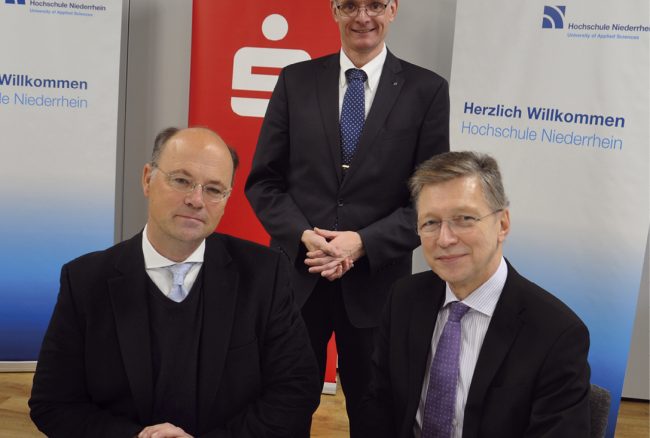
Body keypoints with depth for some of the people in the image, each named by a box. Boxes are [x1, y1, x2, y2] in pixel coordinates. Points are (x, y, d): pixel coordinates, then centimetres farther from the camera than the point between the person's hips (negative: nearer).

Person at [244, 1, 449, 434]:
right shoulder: (296, 80, 4)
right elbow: (263, 181, 3)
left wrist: (363, 243, -14)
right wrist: (303, 235, -13)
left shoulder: (426, 89, -1)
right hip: (297, 275, 1)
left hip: (376, 281, -1)